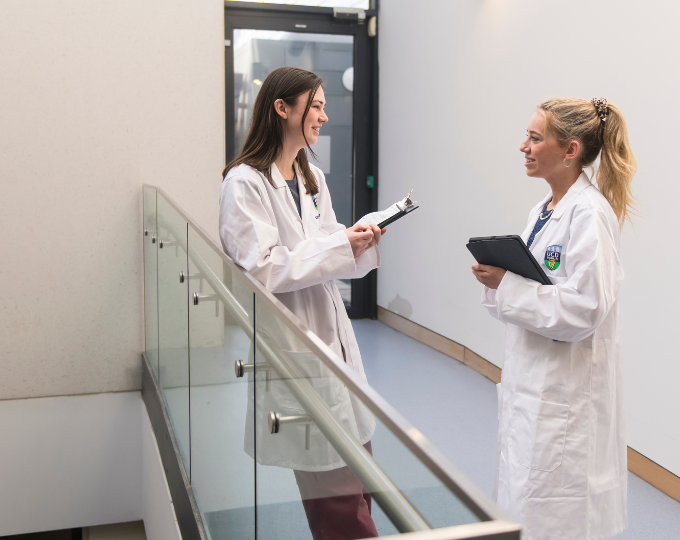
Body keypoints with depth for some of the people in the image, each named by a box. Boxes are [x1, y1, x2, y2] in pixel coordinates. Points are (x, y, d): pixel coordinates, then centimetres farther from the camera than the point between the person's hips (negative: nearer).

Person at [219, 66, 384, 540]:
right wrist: (340, 244, -19)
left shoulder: (312, 178, 14)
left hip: (334, 338, 8)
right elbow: (262, 269, -20)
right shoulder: (245, 183, -12)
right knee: (337, 490, 1)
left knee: (355, 478, 15)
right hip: (295, 350, -8)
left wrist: (361, 243, -4)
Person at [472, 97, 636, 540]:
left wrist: (506, 283, -21)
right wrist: (498, 276, -2)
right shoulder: (544, 211, 10)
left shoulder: (590, 214, -18)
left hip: (566, 395, -9)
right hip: (533, 383, 9)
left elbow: (583, 309, -23)